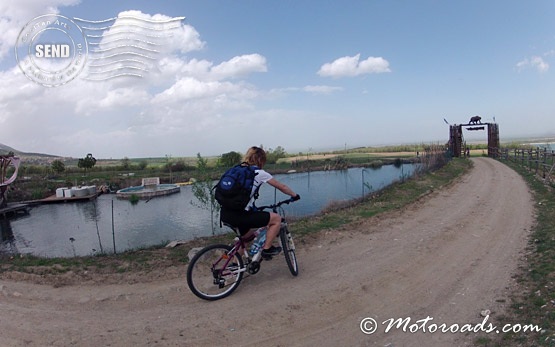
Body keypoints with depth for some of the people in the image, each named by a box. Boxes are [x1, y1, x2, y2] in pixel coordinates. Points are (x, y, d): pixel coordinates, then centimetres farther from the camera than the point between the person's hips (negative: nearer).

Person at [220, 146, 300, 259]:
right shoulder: (260, 173, 0)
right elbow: (282, 187, 9)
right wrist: (295, 195, 26)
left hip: (224, 214, 8)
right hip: (238, 215, -8)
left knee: (245, 235, 34)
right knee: (277, 218, 4)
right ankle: (266, 249, 12)